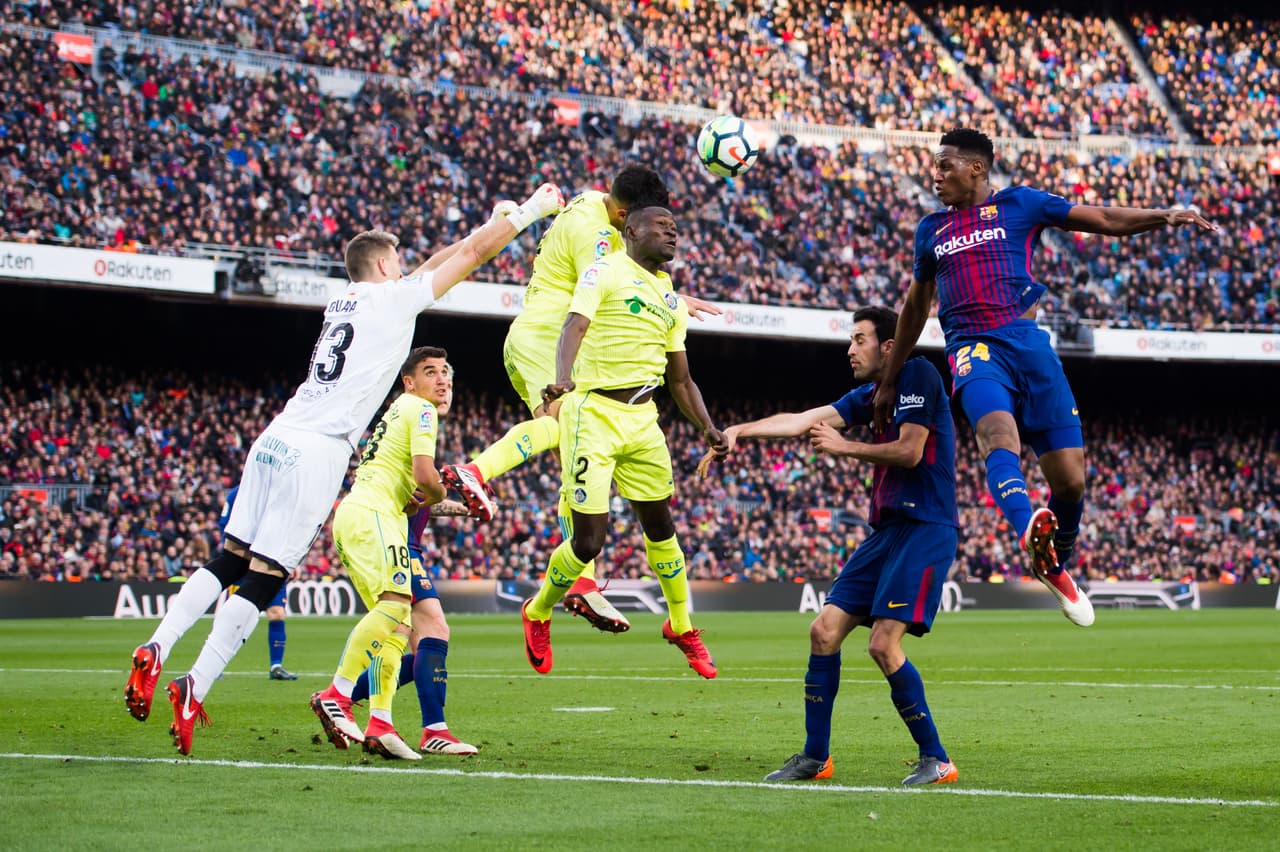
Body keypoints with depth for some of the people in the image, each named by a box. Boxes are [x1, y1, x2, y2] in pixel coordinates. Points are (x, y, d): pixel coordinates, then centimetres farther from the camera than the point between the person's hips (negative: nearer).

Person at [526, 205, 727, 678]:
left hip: (642, 418, 7)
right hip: (593, 413, -7)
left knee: (660, 526, 12)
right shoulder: (605, 271, -4)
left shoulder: (670, 299, 17)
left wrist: (707, 427, 6)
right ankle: (538, 613, 18)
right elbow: (575, 326, -19)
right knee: (588, 540, -8)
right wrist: (563, 378, -38)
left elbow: (680, 380, 22)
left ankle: (681, 626, 30)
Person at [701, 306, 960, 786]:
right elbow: (799, 421, 15)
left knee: (883, 645, -18)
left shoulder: (918, 375, -7)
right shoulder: (867, 397, 18)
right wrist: (738, 431, 4)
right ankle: (815, 757, 10)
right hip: (886, 529, 9)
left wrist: (842, 447, -3)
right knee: (824, 630, 2)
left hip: (924, 528, -9)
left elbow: (909, 452, -13)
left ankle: (936, 761, -8)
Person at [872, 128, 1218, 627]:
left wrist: (1164, 217, -9)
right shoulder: (931, 229, 21)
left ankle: (1057, 566, 22)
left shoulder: (1020, 204, 11)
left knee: (1069, 477, -5)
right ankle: (1029, 535, -58)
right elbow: (915, 306, 31)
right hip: (973, 348, 0)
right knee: (999, 435, -33)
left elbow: (1106, 220, 9)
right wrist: (889, 381, 33)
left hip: (1028, 343, 0)